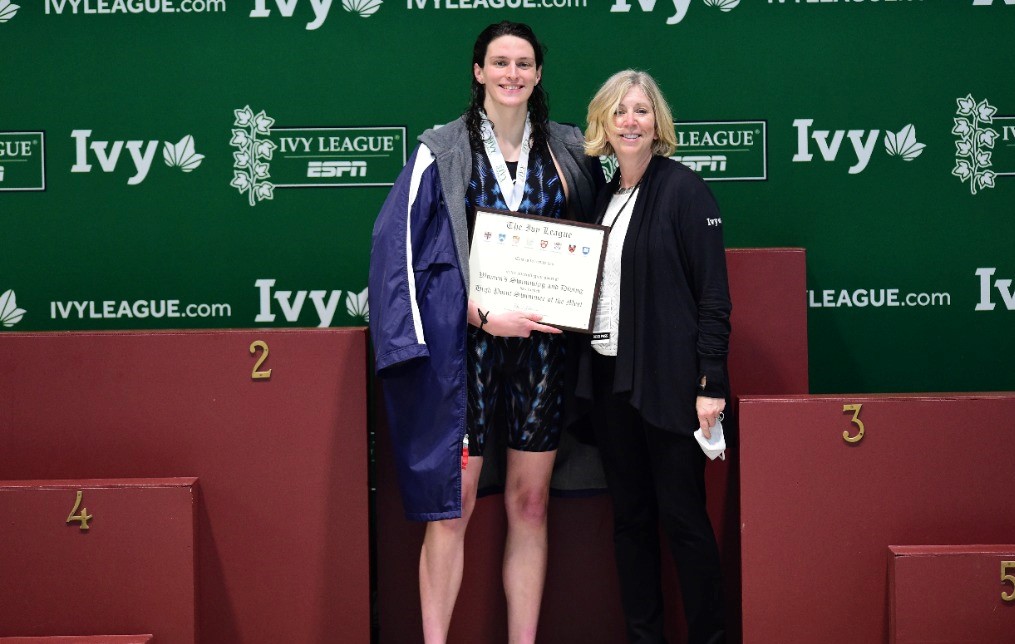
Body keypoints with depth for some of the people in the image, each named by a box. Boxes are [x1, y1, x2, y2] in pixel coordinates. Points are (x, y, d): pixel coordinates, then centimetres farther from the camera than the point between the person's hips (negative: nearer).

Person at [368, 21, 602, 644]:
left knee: (530, 503, 8)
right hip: (464, 340, -3)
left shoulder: (569, 149, 9)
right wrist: (486, 315, -15)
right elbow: (403, 249, -7)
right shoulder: (443, 150, -1)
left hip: (541, 341, 3)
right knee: (453, 505, -3)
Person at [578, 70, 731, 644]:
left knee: (683, 516, -2)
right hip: (609, 375, 6)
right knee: (630, 515, 11)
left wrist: (711, 385, -15)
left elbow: (713, 295, -10)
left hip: (666, 380, -6)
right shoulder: (603, 196, 12)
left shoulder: (684, 189, -7)